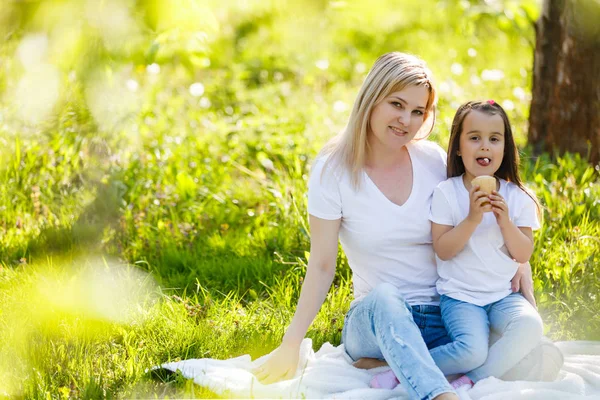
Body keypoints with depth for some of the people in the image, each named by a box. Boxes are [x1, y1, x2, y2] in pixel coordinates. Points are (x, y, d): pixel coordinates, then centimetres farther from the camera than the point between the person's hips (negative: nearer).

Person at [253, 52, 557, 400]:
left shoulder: (433, 160, 3)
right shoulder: (333, 171, -5)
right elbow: (322, 267, -6)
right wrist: (291, 345, -13)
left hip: (444, 317, 3)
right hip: (372, 320, -3)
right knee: (384, 297, -39)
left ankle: (400, 369, -22)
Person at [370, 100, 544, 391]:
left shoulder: (516, 197, 3)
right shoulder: (446, 193, -5)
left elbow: (524, 255, 2)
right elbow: (443, 250, -10)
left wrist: (505, 221, -14)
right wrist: (472, 218, -22)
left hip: (504, 295, 3)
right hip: (460, 297, -3)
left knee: (530, 326, -28)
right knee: (472, 350, -28)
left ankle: (472, 381, -16)